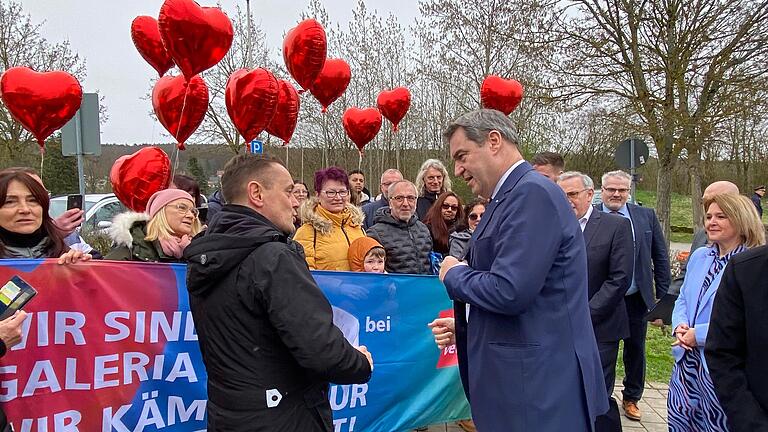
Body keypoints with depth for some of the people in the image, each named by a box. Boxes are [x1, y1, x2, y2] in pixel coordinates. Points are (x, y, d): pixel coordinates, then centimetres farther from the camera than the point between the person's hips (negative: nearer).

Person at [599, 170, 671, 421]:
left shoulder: (646, 216, 0)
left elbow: (660, 258, 3)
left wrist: (662, 297, 1)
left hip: (636, 299, 2)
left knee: (636, 351, 17)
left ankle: (631, 398, 38)